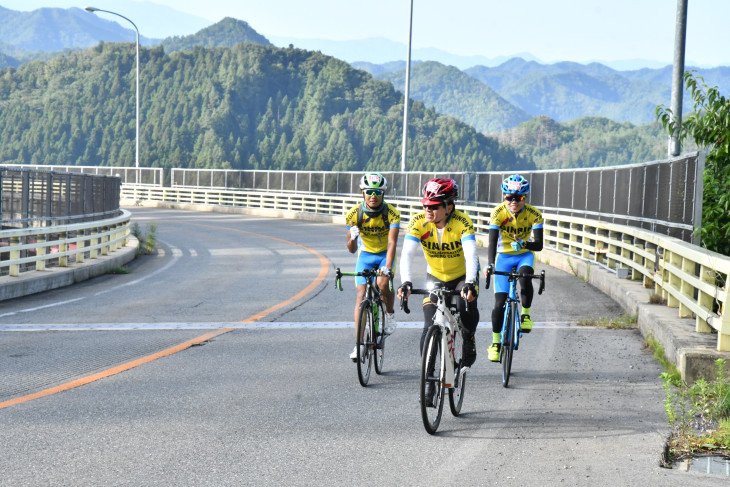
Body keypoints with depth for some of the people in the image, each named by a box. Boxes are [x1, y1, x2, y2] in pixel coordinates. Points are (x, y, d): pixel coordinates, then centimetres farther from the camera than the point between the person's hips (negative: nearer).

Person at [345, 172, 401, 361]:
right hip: (366, 254, 1)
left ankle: (390, 314, 3)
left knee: (383, 284, -28)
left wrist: (387, 268, -46)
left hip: (385, 254, -1)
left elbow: (392, 243, -32)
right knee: (361, 294, -11)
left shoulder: (391, 213, -23)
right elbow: (352, 249, -16)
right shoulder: (354, 214, -19)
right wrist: (352, 238, -40)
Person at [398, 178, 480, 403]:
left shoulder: (462, 222, -28)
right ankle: (429, 380, 2)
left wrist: (470, 284, -56)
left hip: (463, 275, -2)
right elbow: (407, 254, -32)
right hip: (435, 277, 2)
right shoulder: (419, 222, -23)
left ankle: (468, 341, 0)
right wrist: (406, 282, -49)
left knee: (467, 308, -32)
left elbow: (471, 255, -40)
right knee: (429, 329, -10)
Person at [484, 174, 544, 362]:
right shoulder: (499, 212, -21)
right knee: (499, 302, -9)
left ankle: (526, 314, -14)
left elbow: (539, 245, -24)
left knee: (525, 277, -36)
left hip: (525, 255, 0)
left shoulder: (534, 214, -20)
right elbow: (492, 242, -28)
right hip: (504, 256, 0)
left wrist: (524, 244, -45)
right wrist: (490, 264, -44)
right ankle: (496, 342, 6)